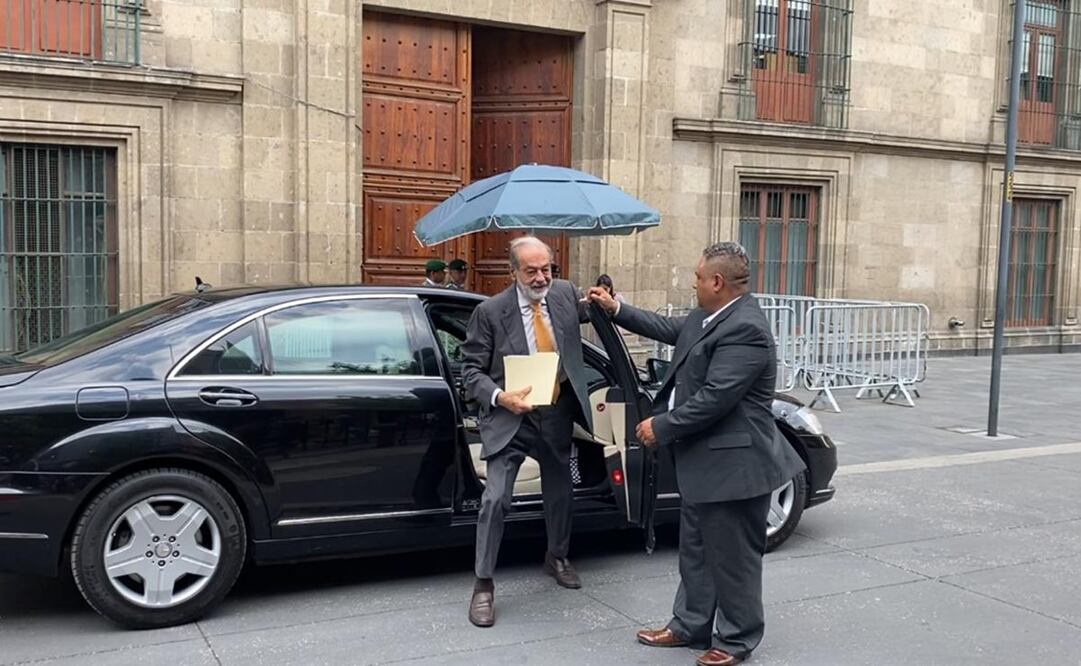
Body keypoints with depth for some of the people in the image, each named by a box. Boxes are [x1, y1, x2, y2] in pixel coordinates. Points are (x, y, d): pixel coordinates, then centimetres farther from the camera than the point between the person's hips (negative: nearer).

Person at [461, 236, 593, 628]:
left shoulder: (565, 294, -2)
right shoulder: (490, 312, -14)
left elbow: (592, 310, 22)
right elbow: (472, 370, -10)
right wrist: (500, 397, -24)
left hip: (557, 414, 5)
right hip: (511, 417, -5)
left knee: (560, 492, 20)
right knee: (496, 499, -12)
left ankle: (557, 558, 46)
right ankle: (483, 585, 3)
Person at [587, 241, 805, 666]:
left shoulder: (745, 328, -24)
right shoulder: (708, 316, 7)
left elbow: (714, 398, -27)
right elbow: (668, 329, 25)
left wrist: (661, 427, -17)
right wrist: (616, 310, 21)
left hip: (731, 464, -10)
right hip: (703, 461, 10)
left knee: (733, 558, 6)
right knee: (695, 551, 20)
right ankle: (690, 626, 34)